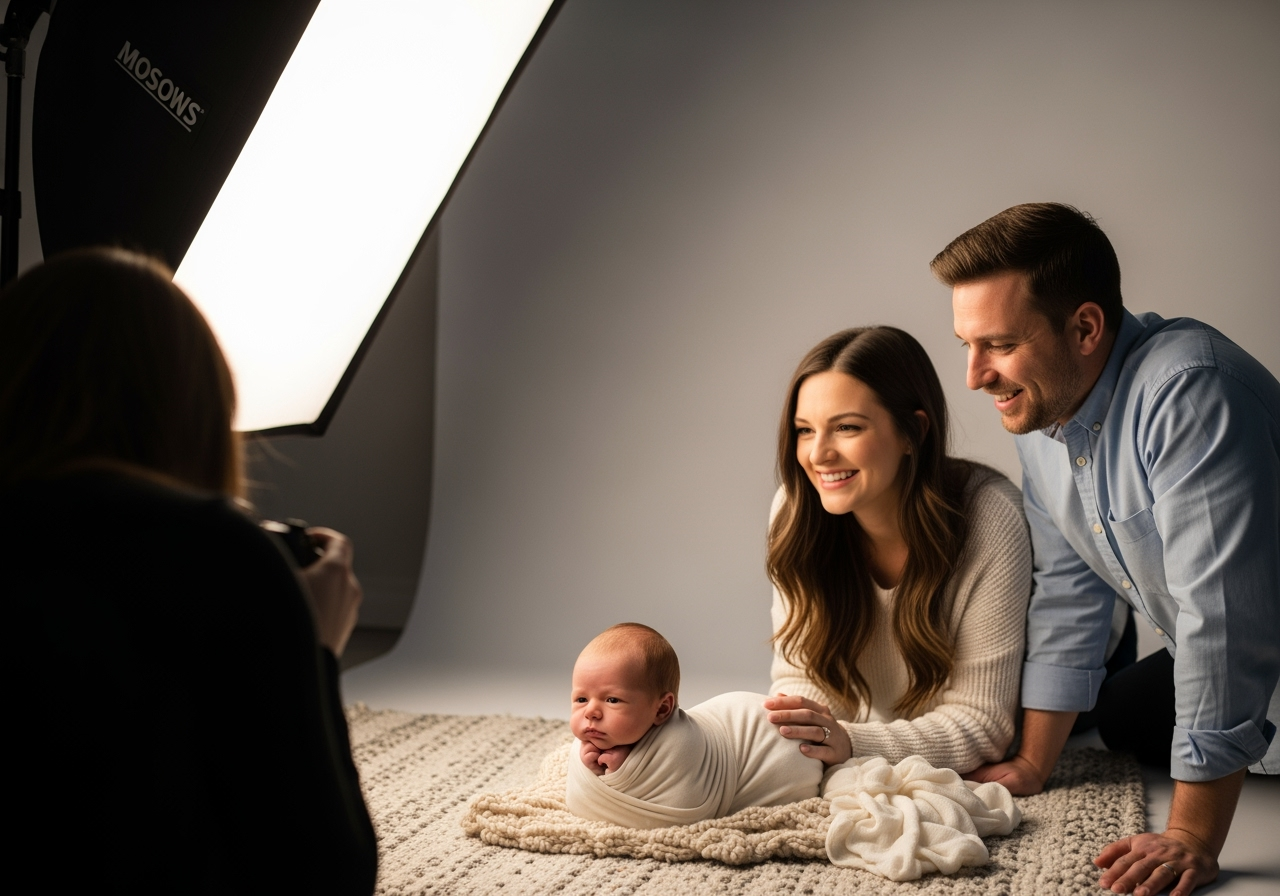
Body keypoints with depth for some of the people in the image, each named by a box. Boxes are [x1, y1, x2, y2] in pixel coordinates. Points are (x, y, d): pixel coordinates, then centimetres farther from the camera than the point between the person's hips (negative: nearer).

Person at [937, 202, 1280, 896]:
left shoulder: (1188, 394, -35)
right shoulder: (1040, 410, -5)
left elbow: (1222, 618, -37)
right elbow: (1066, 593, 3)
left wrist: (1192, 838, -35)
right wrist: (1032, 765, 4)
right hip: (1201, 671, 9)